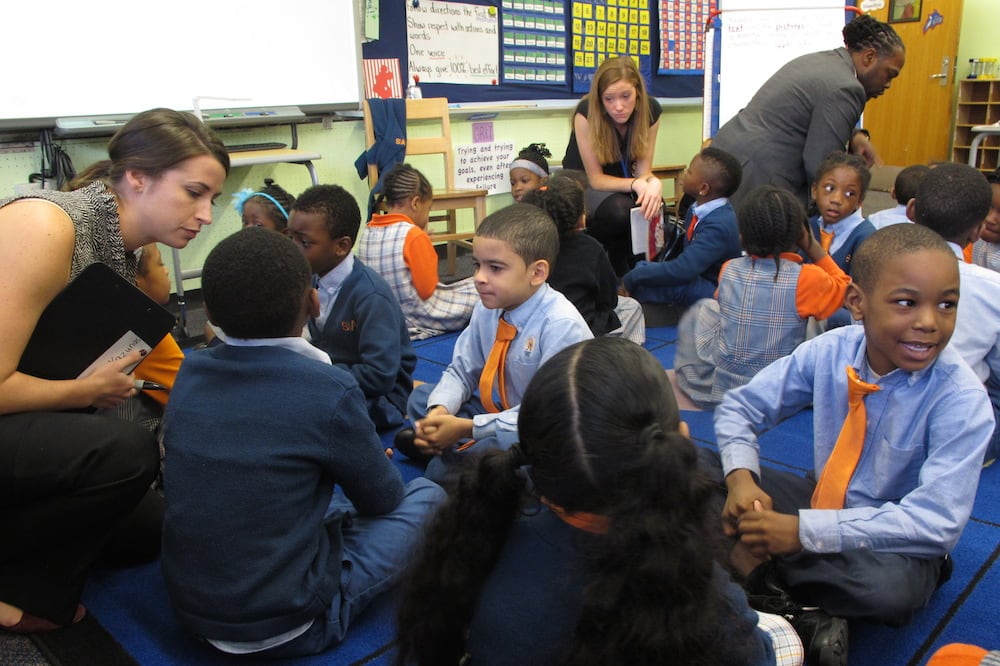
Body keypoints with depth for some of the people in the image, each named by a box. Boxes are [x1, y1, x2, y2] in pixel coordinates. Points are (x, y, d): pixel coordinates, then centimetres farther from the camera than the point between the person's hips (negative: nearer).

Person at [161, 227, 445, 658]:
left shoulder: (190, 372, -4)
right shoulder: (330, 391, -22)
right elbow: (382, 499, -5)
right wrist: (369, 462, 18)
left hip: (189, 607, 6)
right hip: (284, 626, -6)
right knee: (426, 495, 8)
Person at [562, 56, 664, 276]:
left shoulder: (650, 109, -17)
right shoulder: (586, 113, -27)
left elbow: (643, 170, -14)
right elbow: (595, 178, -22)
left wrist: (653, 183, -39)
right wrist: (636, 184, -39)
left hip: (621, 180, 4)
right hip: (583, 183, -4)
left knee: (652, 207, -29)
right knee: (619, 211, -36)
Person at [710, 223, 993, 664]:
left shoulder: (962, 400, -22)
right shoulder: (829, 352, -13)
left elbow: (937, 522, -27)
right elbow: (738, 407, -4)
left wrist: (803, 530, -32)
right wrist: (741, 478, -25)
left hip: (893, 544, -3)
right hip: (823, 501, 4)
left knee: (890, 589, -39)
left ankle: (754, 566, -15)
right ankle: (803, 613, -23)